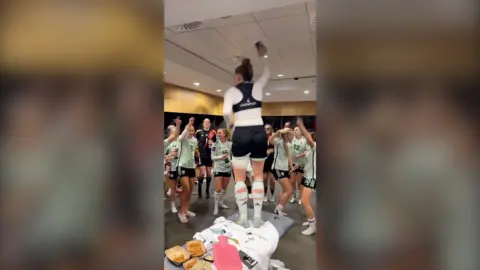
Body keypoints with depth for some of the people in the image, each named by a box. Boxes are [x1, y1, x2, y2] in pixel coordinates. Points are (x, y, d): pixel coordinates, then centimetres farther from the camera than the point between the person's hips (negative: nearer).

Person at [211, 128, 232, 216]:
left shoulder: (230, 144, -2)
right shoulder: (215, 144, -7)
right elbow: (212, 157, -6)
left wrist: (232, 161, -8)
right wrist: (221, 157, -21)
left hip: (228, 168, 3)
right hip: (218, 169, -3)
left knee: (224, 188, 14)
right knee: (218, 189, -6)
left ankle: (221, 202, 35)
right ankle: (216, 207, 9)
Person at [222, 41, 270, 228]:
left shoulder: (231, 91, 3)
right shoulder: (258, 86, 11)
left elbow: (226, 112, -13)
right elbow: (267, 73, 33)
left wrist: (229, 125, 7)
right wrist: (261, 56, 42)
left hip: (241, 134, -3)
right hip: (259, 132, 3)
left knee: (239, 178, 10)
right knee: (258, 176, 12)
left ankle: (243, 218, 11)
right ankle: (257, 217, 15)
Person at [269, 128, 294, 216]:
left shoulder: (287, 144, 14)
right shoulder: (279, 141, -13)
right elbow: (270, 140, -35)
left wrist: (291, 166, 13)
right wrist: (279, 131, -42)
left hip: (285, 169, 10)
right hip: (278, 169, -10)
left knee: (285, 190, 18)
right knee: (289, 191, -11)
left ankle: (278, 209, 30)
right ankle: (279, 208, 6)